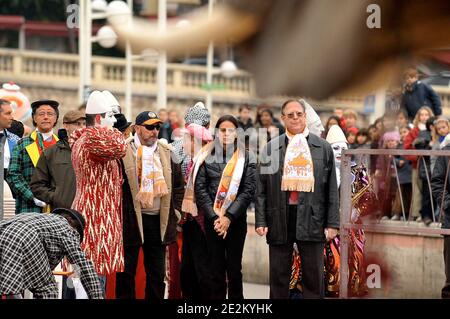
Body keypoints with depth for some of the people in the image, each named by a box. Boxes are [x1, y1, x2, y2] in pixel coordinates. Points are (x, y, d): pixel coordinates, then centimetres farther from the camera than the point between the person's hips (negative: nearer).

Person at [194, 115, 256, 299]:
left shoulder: (246, 158, 4)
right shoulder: (207, 157, 5)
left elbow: (248, 190, -2)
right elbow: (200, 189, 0)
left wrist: (229, 217, -11)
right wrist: (214, 216, -10)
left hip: (236, 220, 0)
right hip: (212, 220, 0)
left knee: (234, 269, 2)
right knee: (216, 268, 1)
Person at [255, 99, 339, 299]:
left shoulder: (323, 147, 7)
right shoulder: (271, 148, 7)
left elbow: (331, 189, 6)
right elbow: (261, 188, 7)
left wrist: (332, 223, 0)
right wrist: (261, 221, -1)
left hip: (311, 219, 0)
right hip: (279, 218, 1)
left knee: (314, 277, 4)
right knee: (278, 275, 7)